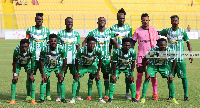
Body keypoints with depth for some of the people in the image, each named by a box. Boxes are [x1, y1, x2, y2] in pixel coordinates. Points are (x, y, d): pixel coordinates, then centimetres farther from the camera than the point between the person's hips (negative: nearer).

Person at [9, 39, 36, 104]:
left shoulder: (32, 50, -36)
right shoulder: (17, 50, -37)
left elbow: (33, 62, -21)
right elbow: (14, 62, -22)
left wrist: (31, 74, -16)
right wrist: (15, 74, -19)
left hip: (28, 63, 0)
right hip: (18, 63, 0)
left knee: (31, 79, -12)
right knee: (14, 79, -12)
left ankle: (33, 99, -4)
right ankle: (13, 99, -5)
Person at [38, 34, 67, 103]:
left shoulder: (61, 49, -28)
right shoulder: (44, 49, -28)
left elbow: (64, 60, -13)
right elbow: (41, 60, -12)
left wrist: (62, 72, -12)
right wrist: (42, 72, -12)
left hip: (58, 66, 0)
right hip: (47, 66, 0)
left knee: (61, 80, -10)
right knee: (44, 80, -11)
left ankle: (63, 98, 0)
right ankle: (42, 99, -3)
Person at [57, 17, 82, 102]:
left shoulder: (76, 34, 9)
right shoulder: (60, 33, 7)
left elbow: (78, 46, 10)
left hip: (73, 59, 1)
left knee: (76, 76, 1)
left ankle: (77, 95, 9)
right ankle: (59, 95, 2)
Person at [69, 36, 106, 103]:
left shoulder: (98, 50, -30)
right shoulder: (81, 50, -34)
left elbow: (100, 60, -10)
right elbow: (77, 61, -17)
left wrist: (98, 71, -8)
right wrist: (78, 72, -13)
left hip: (92, 65, 1)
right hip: (82, 65, -1)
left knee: (98, 79, -12)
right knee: (76, 79, -12)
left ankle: (100, 98, -2)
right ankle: (73, 98, -3)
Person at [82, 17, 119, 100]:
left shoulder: (109, 32, 4)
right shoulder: (93, 32, 0)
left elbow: (115, 43, 10)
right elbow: (84, 42, 6)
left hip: (106, 57, 1)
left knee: (106, 75, 4)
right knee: (92, 75, -2)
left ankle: (106, 95, 12)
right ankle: (89, 95, 3)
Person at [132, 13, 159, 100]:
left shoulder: (154, 30, 6)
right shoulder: (138, 31, 4)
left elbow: (157, 42, 12)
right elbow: (133, 42, 8)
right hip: (141, 54, 0)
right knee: (139, 74, 0)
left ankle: (155, 93, 7)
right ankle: (137, 93, 7)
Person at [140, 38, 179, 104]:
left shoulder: (170, 51, -28)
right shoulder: (153, 50, -33)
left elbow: (174, 61, -9)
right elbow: (144, 60, -21)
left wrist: (171, 73, -11)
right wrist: (146, 72, -22)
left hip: (164, 65, 2)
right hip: (153, 65, -2)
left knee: (170, 79, -12)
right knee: (147, 79, -16)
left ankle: (173, 98, -1)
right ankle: (143, 98, -5)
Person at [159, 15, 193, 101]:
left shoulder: (182, 31, 2)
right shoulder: (167, 31, 5)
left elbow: (188, 42, 9)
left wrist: (191, 54, 3)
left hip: (180, 58, -2)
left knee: (183, 76, -2)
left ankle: (186, 95, 5)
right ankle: (170, 95, 13)